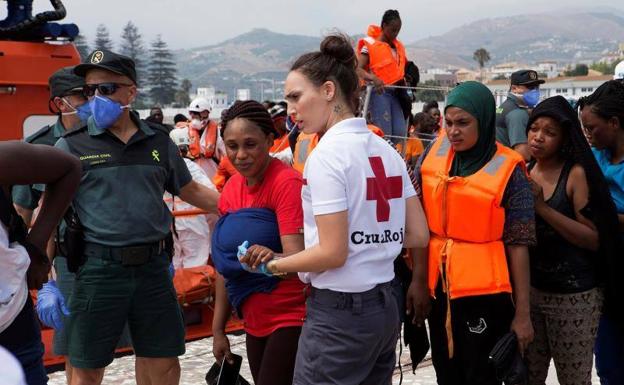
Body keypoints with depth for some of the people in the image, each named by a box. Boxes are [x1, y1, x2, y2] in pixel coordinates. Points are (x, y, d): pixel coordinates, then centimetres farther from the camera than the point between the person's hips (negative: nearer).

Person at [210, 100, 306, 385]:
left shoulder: (287, 183, -17)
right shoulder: (231, 189, 5)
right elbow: (226, 265, 12)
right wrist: (218, 329, 13)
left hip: (292, 319, -7)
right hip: (255, 321, 7)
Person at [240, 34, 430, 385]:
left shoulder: (326, 155, -15)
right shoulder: (387, 150, 7)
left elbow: (332, 253, -18)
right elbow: (419, 236, 8)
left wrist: (276, 264, -4)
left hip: (339, 312, -8)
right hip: (386, 304, 8)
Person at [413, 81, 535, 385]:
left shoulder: (507, 170, -10)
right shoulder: (435, 152, 1)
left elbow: (518, 245, -9)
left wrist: (522, 313, -9)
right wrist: (418, 277, -2)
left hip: (483, 294, -4)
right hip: (438, 288, 4)